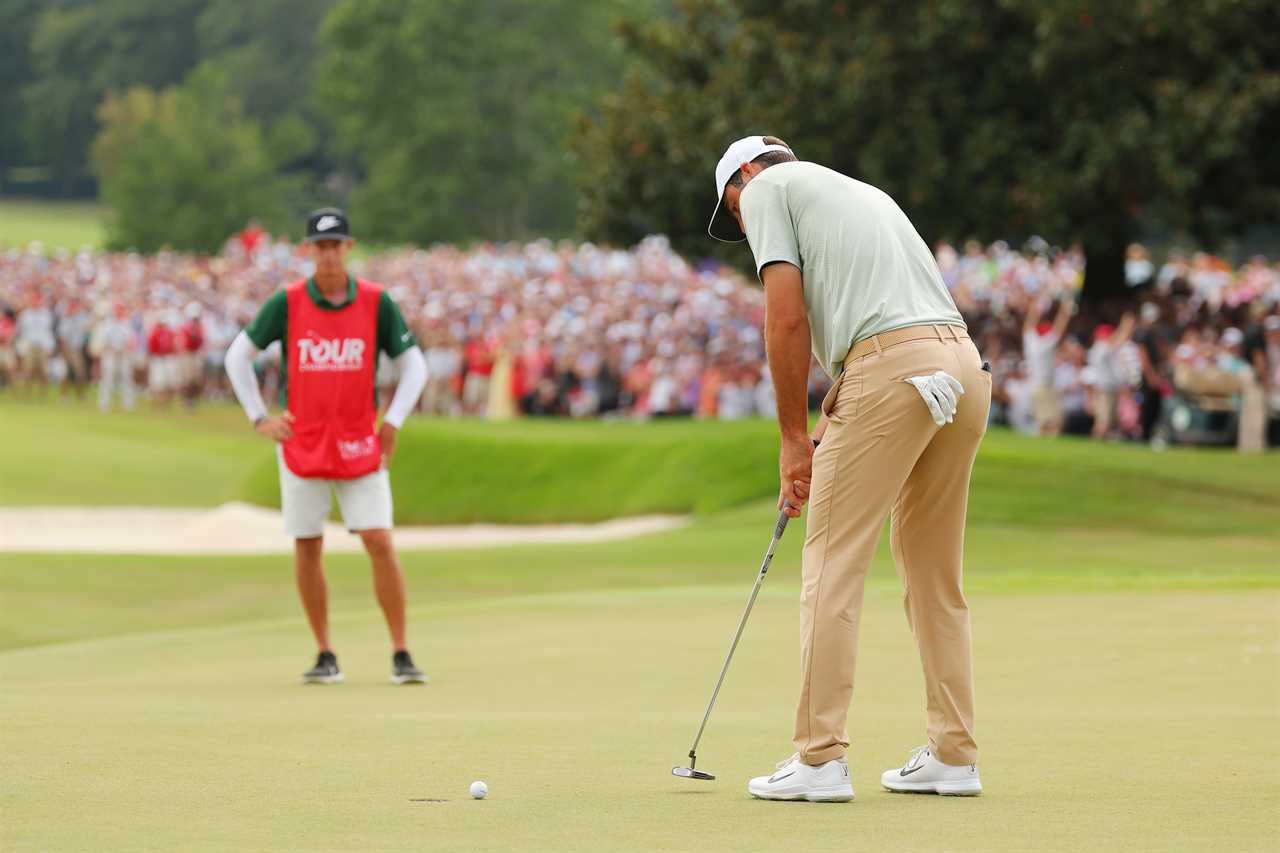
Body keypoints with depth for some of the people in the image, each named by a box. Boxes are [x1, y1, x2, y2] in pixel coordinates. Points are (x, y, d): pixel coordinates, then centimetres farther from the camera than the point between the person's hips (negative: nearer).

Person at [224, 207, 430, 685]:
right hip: (301, 445, 1)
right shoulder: (287, 303, -3)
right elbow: (238, 356, 5)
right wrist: (258, 418, 0)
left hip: (360, 447, -1)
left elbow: (413, 364, 4)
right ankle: (326, 657, 14)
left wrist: (393, 422, -6)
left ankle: (401, 655, -4)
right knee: (307, 549, 3)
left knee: (380, 543, -9)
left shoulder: (377, 303, -3)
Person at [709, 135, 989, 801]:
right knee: (935, 575, 15)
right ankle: (953, 757, 16)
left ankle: (821, 759, -6)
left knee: (834, 565, -3)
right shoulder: (864, 192, 33)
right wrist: (831, 428, 25)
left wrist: (793, 437, 4)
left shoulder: (768, 187, 9)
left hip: (892, 370, -8)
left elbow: (787, 319, -3)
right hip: (965, 365, 8)